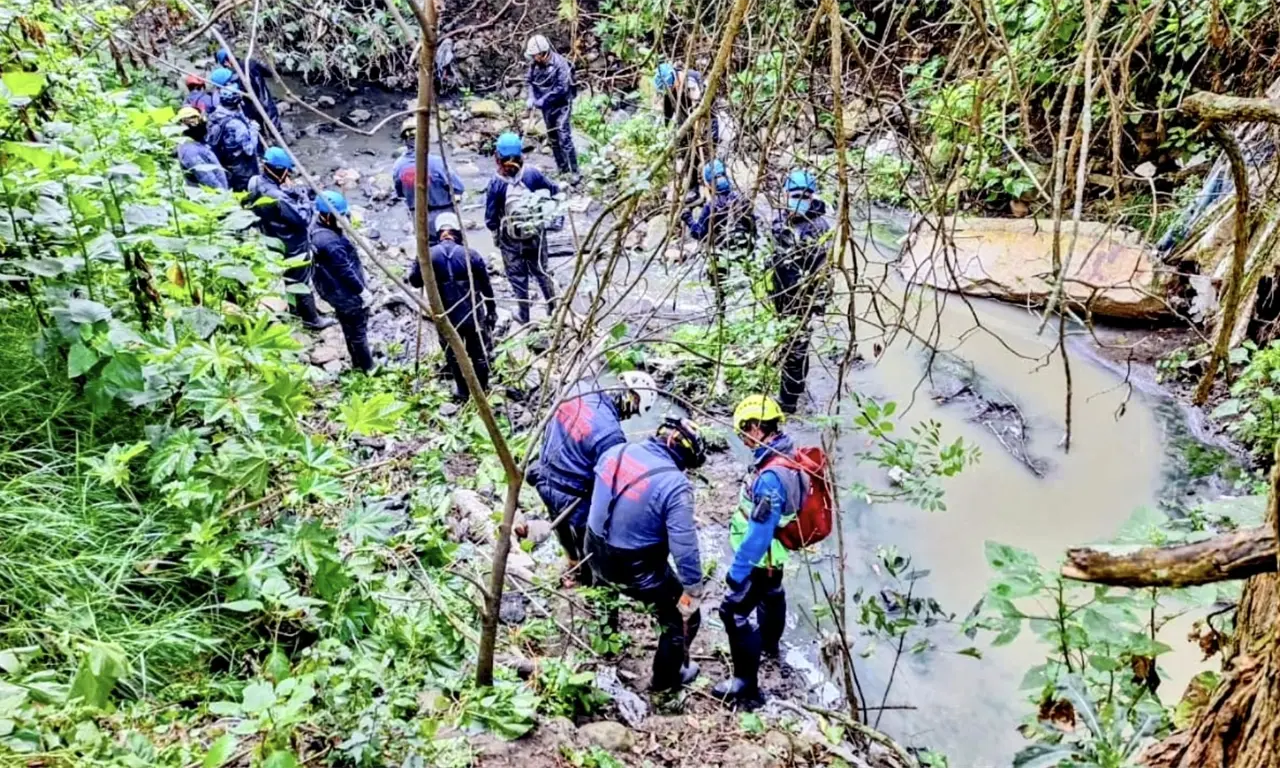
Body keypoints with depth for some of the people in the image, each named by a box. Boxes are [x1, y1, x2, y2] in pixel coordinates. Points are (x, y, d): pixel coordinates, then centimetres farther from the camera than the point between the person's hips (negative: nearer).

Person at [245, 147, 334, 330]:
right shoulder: (277, 198, -35)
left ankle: (295, 308, 46)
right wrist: (305, 199, -13)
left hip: (277, 243, 9)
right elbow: (302, 218, -27)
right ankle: (311, 319, 23)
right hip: (292, 246, -9)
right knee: (301, 282, 8)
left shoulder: (257, 183, -7)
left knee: (291, 279, 27)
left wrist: (295, 193, -9)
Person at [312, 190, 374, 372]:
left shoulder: (318, 227, -2)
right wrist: (362, 289, -14)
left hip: (336, 290, 10)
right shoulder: (329, 242, -34)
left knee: (350, 329, 25)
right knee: (358, 330, 9)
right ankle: (368, 367, 25)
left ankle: (358, 362, 42)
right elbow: (345, 271, -27)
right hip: (345, 293, -10)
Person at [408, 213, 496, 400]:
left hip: (445, 318, 1)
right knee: (479, 355, 18)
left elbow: (414, 281, 4)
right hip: (473, 315, -1)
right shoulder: (471, 255, -11)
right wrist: (492, 311, 11)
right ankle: (482, 390, 33)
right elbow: (486, 287, -3)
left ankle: (463, 391, 34)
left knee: (453, 356, 22)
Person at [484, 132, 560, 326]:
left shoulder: (496, 184, -21)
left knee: (518, 277, 16)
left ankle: (523, 315, 30)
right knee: (541, 271, 21)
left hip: (511, 239, -2)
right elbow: (555, 190, -1)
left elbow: (491, 219, -15)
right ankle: (553, 308, 35)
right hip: (537, 234, 2)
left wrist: (496, 234, 4)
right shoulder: (533, 174, -16)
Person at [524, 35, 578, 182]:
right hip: (547, 107, 7)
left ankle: (574, 172, -8)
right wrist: (531, 97, -9)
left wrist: (543, 100, -23)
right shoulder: (534, 64, -2)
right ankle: (563, 169, 26)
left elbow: (562, 88, -23)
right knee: (553, 139, 14)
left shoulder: (560, 63, -21)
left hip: (561, 105, -7)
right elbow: (531, 81, 10)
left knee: (564, 138, -13)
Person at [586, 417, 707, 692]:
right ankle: (666, 678, 38)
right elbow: (684, 545, -26)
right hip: (639, 571, -6)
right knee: (684, 618, 18)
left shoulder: (615, 452, -7)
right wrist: (693, 590, -15)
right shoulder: (674, 484, -27)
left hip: (596, 555, 7)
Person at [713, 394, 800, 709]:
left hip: (760, 558, -10)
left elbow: (759, 533, -33)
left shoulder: (771, 476, -37)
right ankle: (770, 643, 58)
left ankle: (746, 685, 12)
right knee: (770, 594, 32)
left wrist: (737, 571, -23)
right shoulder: (788, 453, -8)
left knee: (734, 612, 1)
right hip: (775, 552, 10)